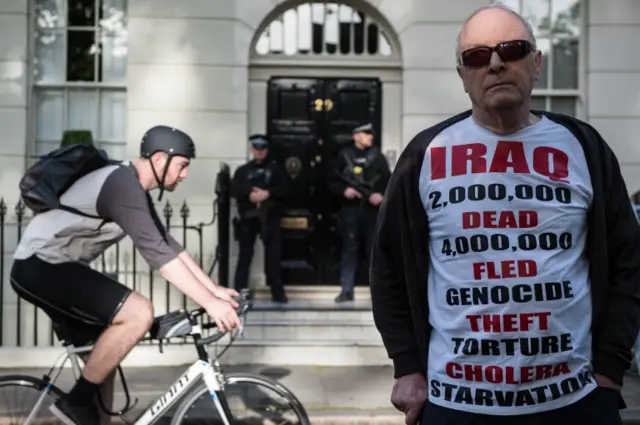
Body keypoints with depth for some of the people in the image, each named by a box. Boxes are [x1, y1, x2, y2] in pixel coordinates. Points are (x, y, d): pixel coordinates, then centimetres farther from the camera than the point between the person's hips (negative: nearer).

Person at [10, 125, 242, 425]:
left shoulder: (133, 187, 12)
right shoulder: (124, 186, -21)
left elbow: (168, 245, 12)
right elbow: (156, 253, -29)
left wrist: (214, 289, 6)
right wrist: (210, 303, -28)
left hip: (51, 267, 11)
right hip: (39, 267, -11)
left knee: (105, 355, 14)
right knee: (139, 313, -22)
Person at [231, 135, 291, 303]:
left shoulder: (276, 168, 10)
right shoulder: (242, 170, 12)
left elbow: (286, 189, -1)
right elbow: (234, 190, -2)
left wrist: (268, 193, -17)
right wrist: (249, 194, -21)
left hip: (270, 217, -1)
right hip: (248, 217, 1)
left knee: (273, 255, 1)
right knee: (245, 255, 3)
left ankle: (278, 293, 8)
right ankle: (240, 293, 8)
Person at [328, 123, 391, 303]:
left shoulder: (377, 156, 7)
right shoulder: (344, 156, 3)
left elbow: (389, 180, 4)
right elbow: (332, 182, 4)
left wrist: (381, 195, -13)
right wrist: (344, 190, -14)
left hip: (372, 209, 1)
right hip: (350, 209, -1)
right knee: (349, 248, 4)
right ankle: (346, 290, 9)